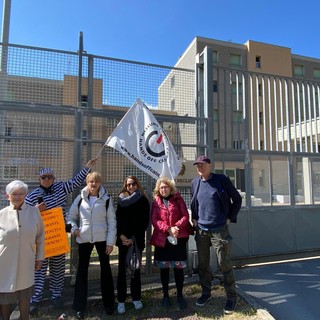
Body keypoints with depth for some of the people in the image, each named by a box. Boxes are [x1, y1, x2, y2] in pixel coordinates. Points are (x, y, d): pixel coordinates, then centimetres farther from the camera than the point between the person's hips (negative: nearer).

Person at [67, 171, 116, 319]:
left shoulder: (106, 199, -6)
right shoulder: (80, 198, 0)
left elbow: (112, 221, -5)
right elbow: (71, 216, 11)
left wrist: (110, 242, -8)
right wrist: (74, 228, -8)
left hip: (102, 239, -1)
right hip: (84, 239, 1)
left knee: (105, 269, 10)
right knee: (82, 270, 9)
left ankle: (109, 304, 28)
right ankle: (80, 306, 25)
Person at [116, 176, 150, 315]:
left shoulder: (143, 200, 2)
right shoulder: (122, 199, 4)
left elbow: (145, 221, -3)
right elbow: (117, 219, -2)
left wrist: (133, 238, -8)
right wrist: (121, 236, -13)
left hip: (137, 240, 0)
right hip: (123, 239, 0)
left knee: (136, 269, 8)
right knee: (122, 269, 3)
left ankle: (136, 298, 22)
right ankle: (121, 300, 14)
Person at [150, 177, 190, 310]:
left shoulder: (178, 199, 3)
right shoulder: (156, 202, 3)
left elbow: (185, 216, -2)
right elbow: (154, 220, -4)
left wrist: (177, 226, -19)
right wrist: (168, 229, -18)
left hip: (179, 238, -1)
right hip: (162, 239, 1)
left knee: (178, 267, 6)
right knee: (164, 268, 10)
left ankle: (180, 295, 23)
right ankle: (165, 295, 26)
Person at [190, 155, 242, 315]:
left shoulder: (221, 180, -6)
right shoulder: (195, 183, 7)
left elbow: (237, 199, 1)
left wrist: (230, 218, -3)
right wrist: (194, 219, 10)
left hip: (219, 230, -4)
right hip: (201, 230, 4)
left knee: (224, 264, 3)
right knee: (203, 264, 13)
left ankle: (231, 297, 22)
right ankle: (206, 292, 33)